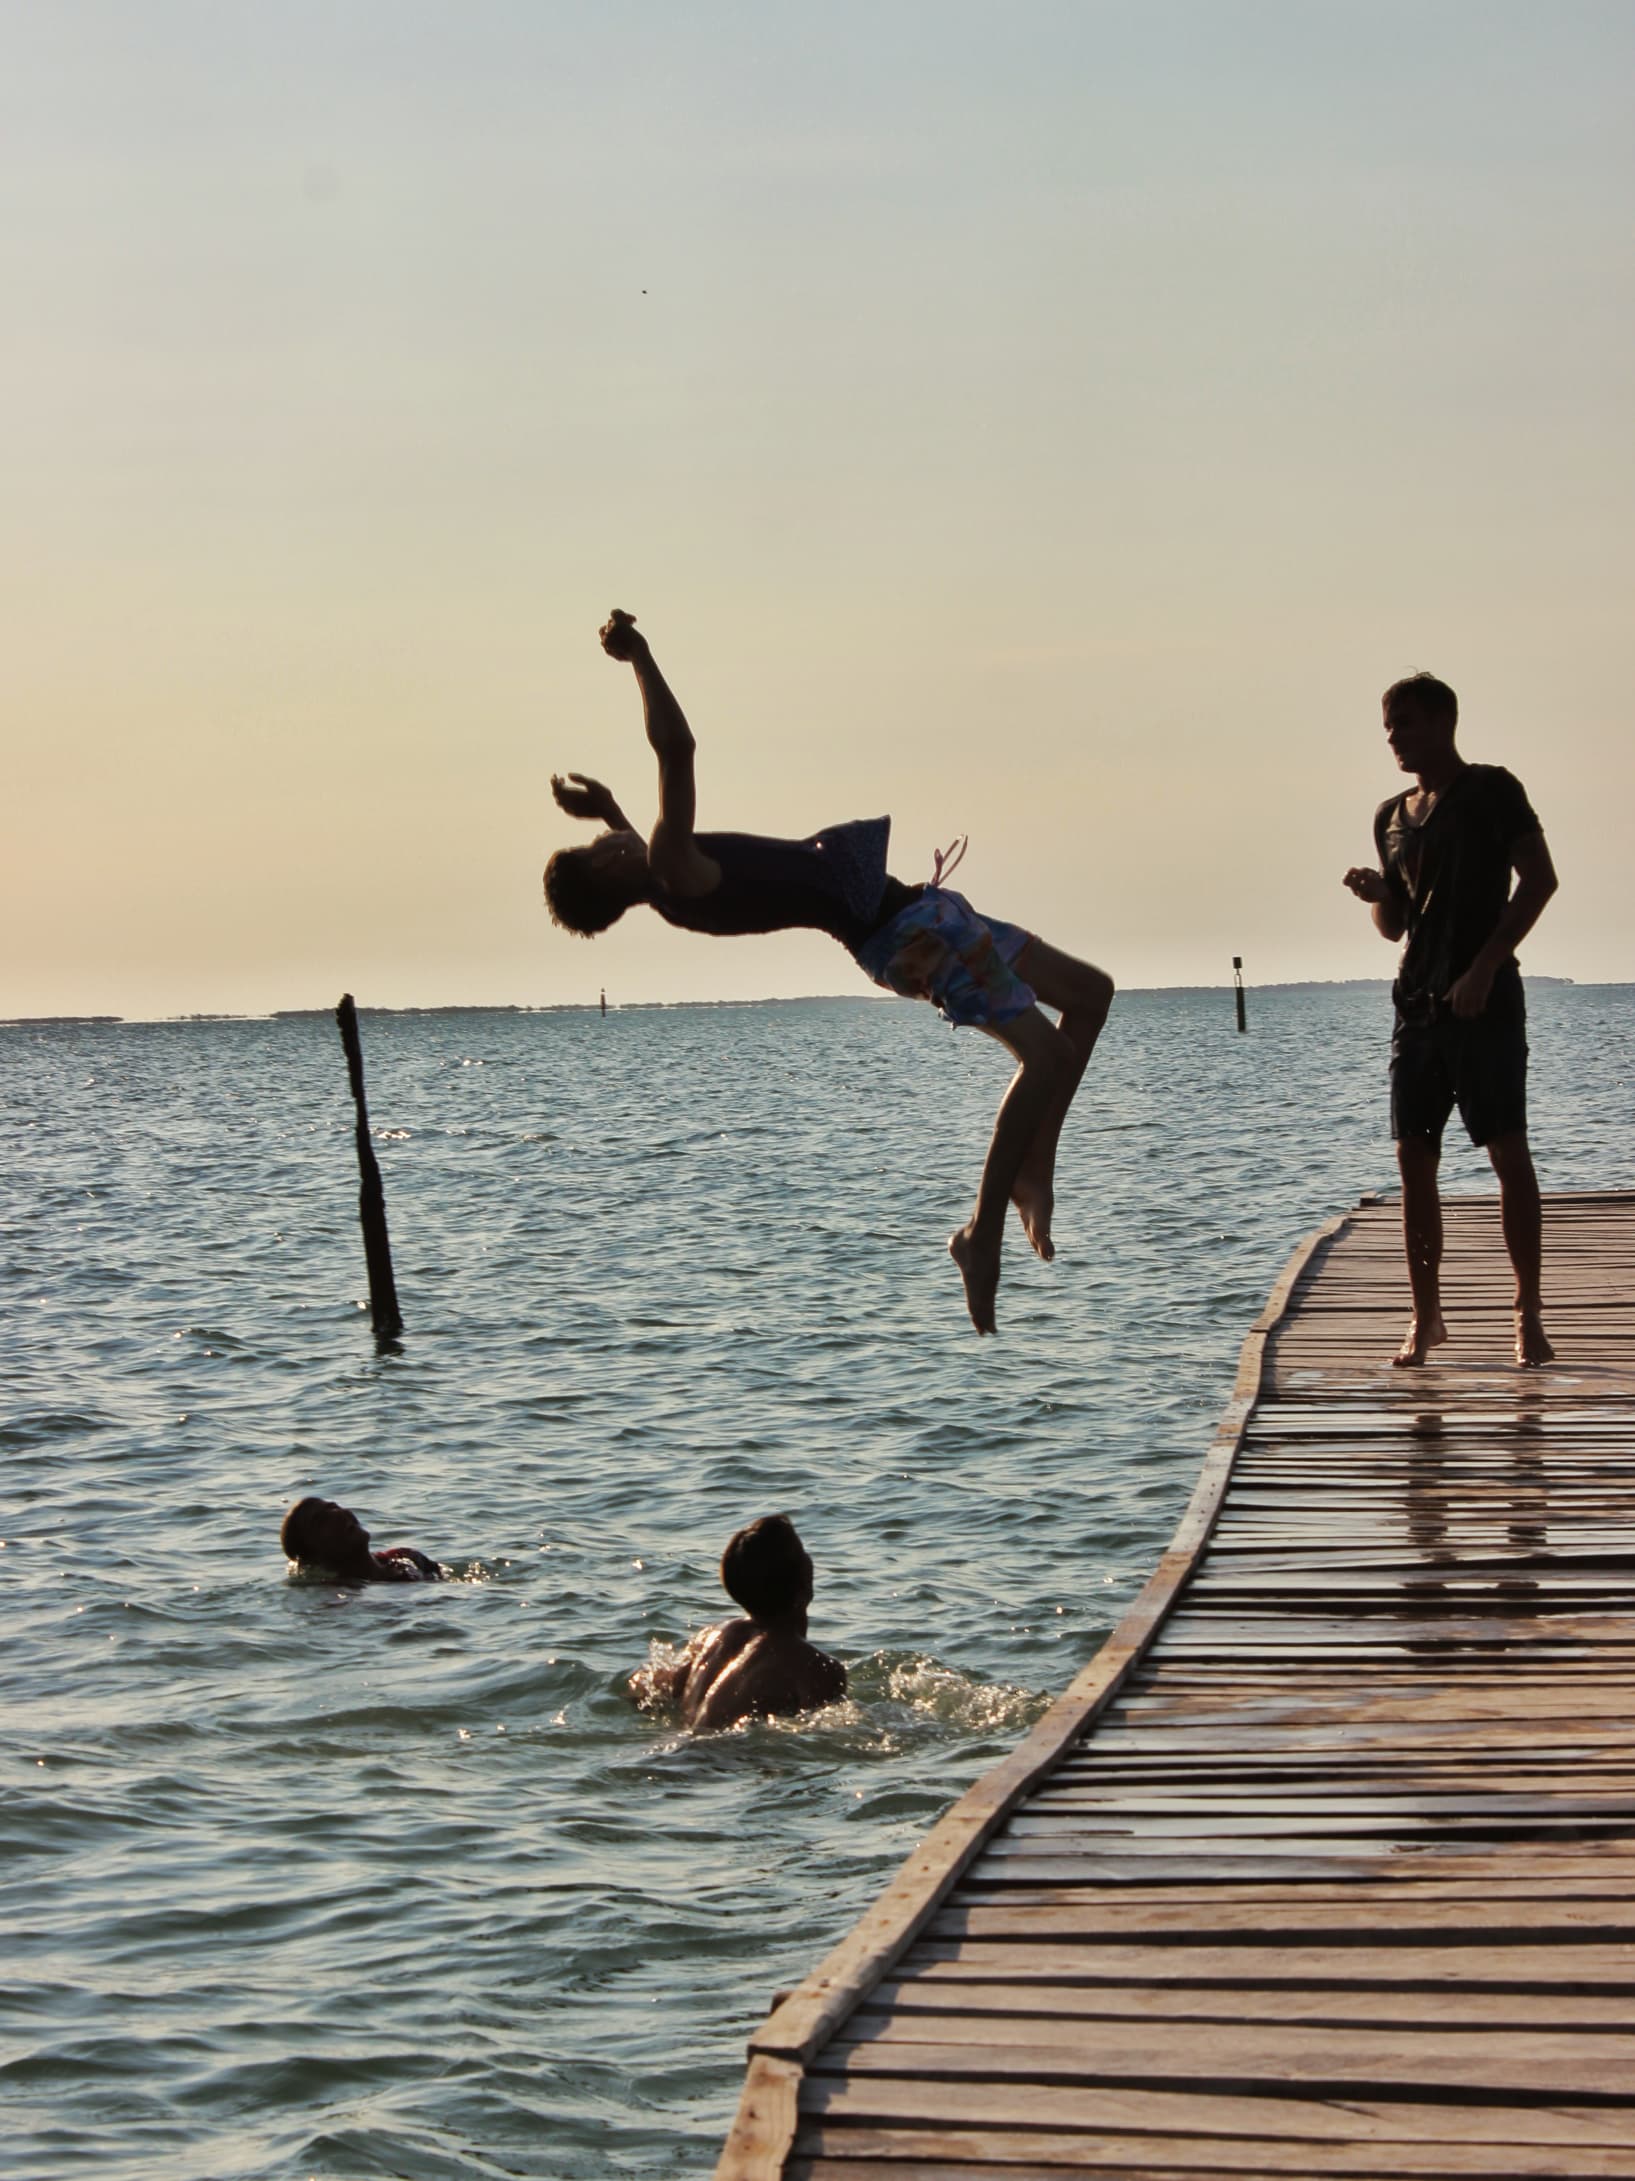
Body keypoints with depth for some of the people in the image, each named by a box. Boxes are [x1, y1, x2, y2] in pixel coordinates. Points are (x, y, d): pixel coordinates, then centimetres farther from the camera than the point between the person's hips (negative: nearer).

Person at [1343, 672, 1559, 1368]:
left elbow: (1540, 879, -10)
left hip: (1486, 1002, -6)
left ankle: (1529, 1315, -2)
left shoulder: (1490, 790, -2)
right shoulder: (1392, 816, 16)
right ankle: (1426, 1317, 7)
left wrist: (1485, 967, -17)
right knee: (1414, 1159, 1)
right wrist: (1374, 894, -1)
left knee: (1509, 1153, -6)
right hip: (1418, 1002, 6)